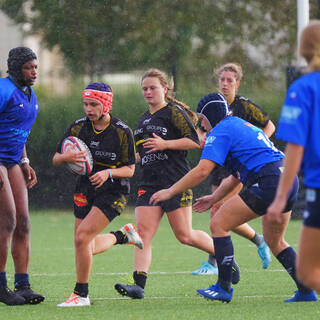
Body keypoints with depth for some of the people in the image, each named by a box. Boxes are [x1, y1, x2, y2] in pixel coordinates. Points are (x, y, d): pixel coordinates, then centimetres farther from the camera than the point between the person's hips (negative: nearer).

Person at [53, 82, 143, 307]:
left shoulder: (122, 131, -12)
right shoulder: (78, 127, -3)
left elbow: (130, 169, -6)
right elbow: (56, 159, 3)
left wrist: (108, 173, -24)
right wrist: (66, 158, -20)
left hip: (113, 192, -6)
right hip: (85, 191, 6)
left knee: (82, 237, -20)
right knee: (88, 248, 11)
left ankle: (81, 294, -8)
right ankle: (122, 235, 41)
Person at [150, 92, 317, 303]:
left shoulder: (220, 131, -1)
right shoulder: (242, 125, 28)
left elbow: (203, 170, -12)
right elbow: (237, 176, 33)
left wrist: (170, 191, -6)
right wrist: (214, 198, 33)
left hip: (268, 183, -9)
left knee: (219, 225, -1)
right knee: (275, 241, 25)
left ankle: (224, 288, -2)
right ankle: (306, 291, 22)